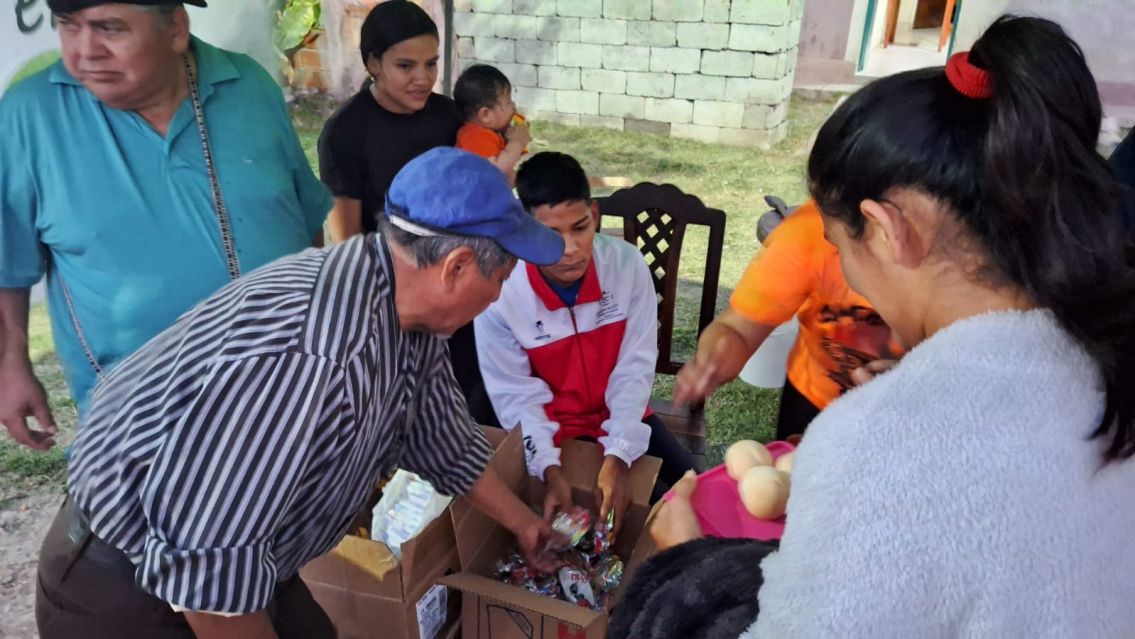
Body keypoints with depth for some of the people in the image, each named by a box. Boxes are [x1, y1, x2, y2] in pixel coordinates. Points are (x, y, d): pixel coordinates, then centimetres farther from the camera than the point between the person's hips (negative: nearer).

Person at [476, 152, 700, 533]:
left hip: (621, 418, 3)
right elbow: (517, 396, -15)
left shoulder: (627, 264, -18)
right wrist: (550, 470, -28)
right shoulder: (499, 295, -24)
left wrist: (617, 456, -25)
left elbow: (635, 368, -15)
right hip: (551, 430, -3)